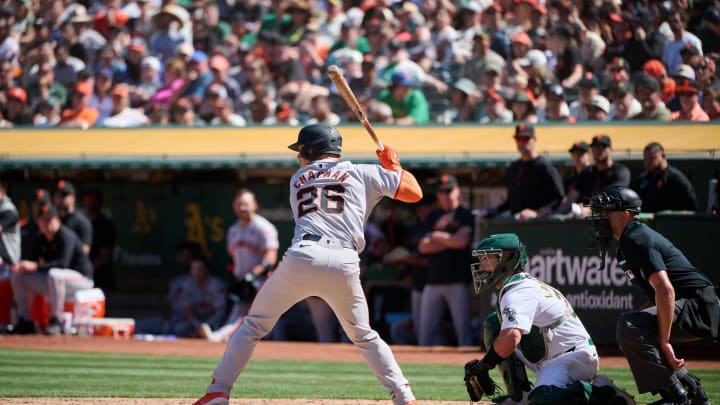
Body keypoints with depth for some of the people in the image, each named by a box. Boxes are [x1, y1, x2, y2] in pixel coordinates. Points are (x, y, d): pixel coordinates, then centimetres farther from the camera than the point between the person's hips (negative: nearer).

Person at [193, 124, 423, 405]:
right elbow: (414, 192, 16)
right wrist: (393, 165, 35)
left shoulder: (298, 179, 24)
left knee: (254, 324, 14)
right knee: (364, 336, 19)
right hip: (344, 264, 0)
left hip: (302, 256, 0)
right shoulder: (361, 173, 18)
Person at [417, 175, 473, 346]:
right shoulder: (432, 217, 17)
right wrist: (449, 242, -5)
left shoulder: (465, 216, 3)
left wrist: (437, 237, 1)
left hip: (457, 280, -5)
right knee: (426, 330, 3)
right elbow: (423, 247, 6)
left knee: (463, 328, -9)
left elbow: (462, 241, -12)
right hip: (433, 280, 5)